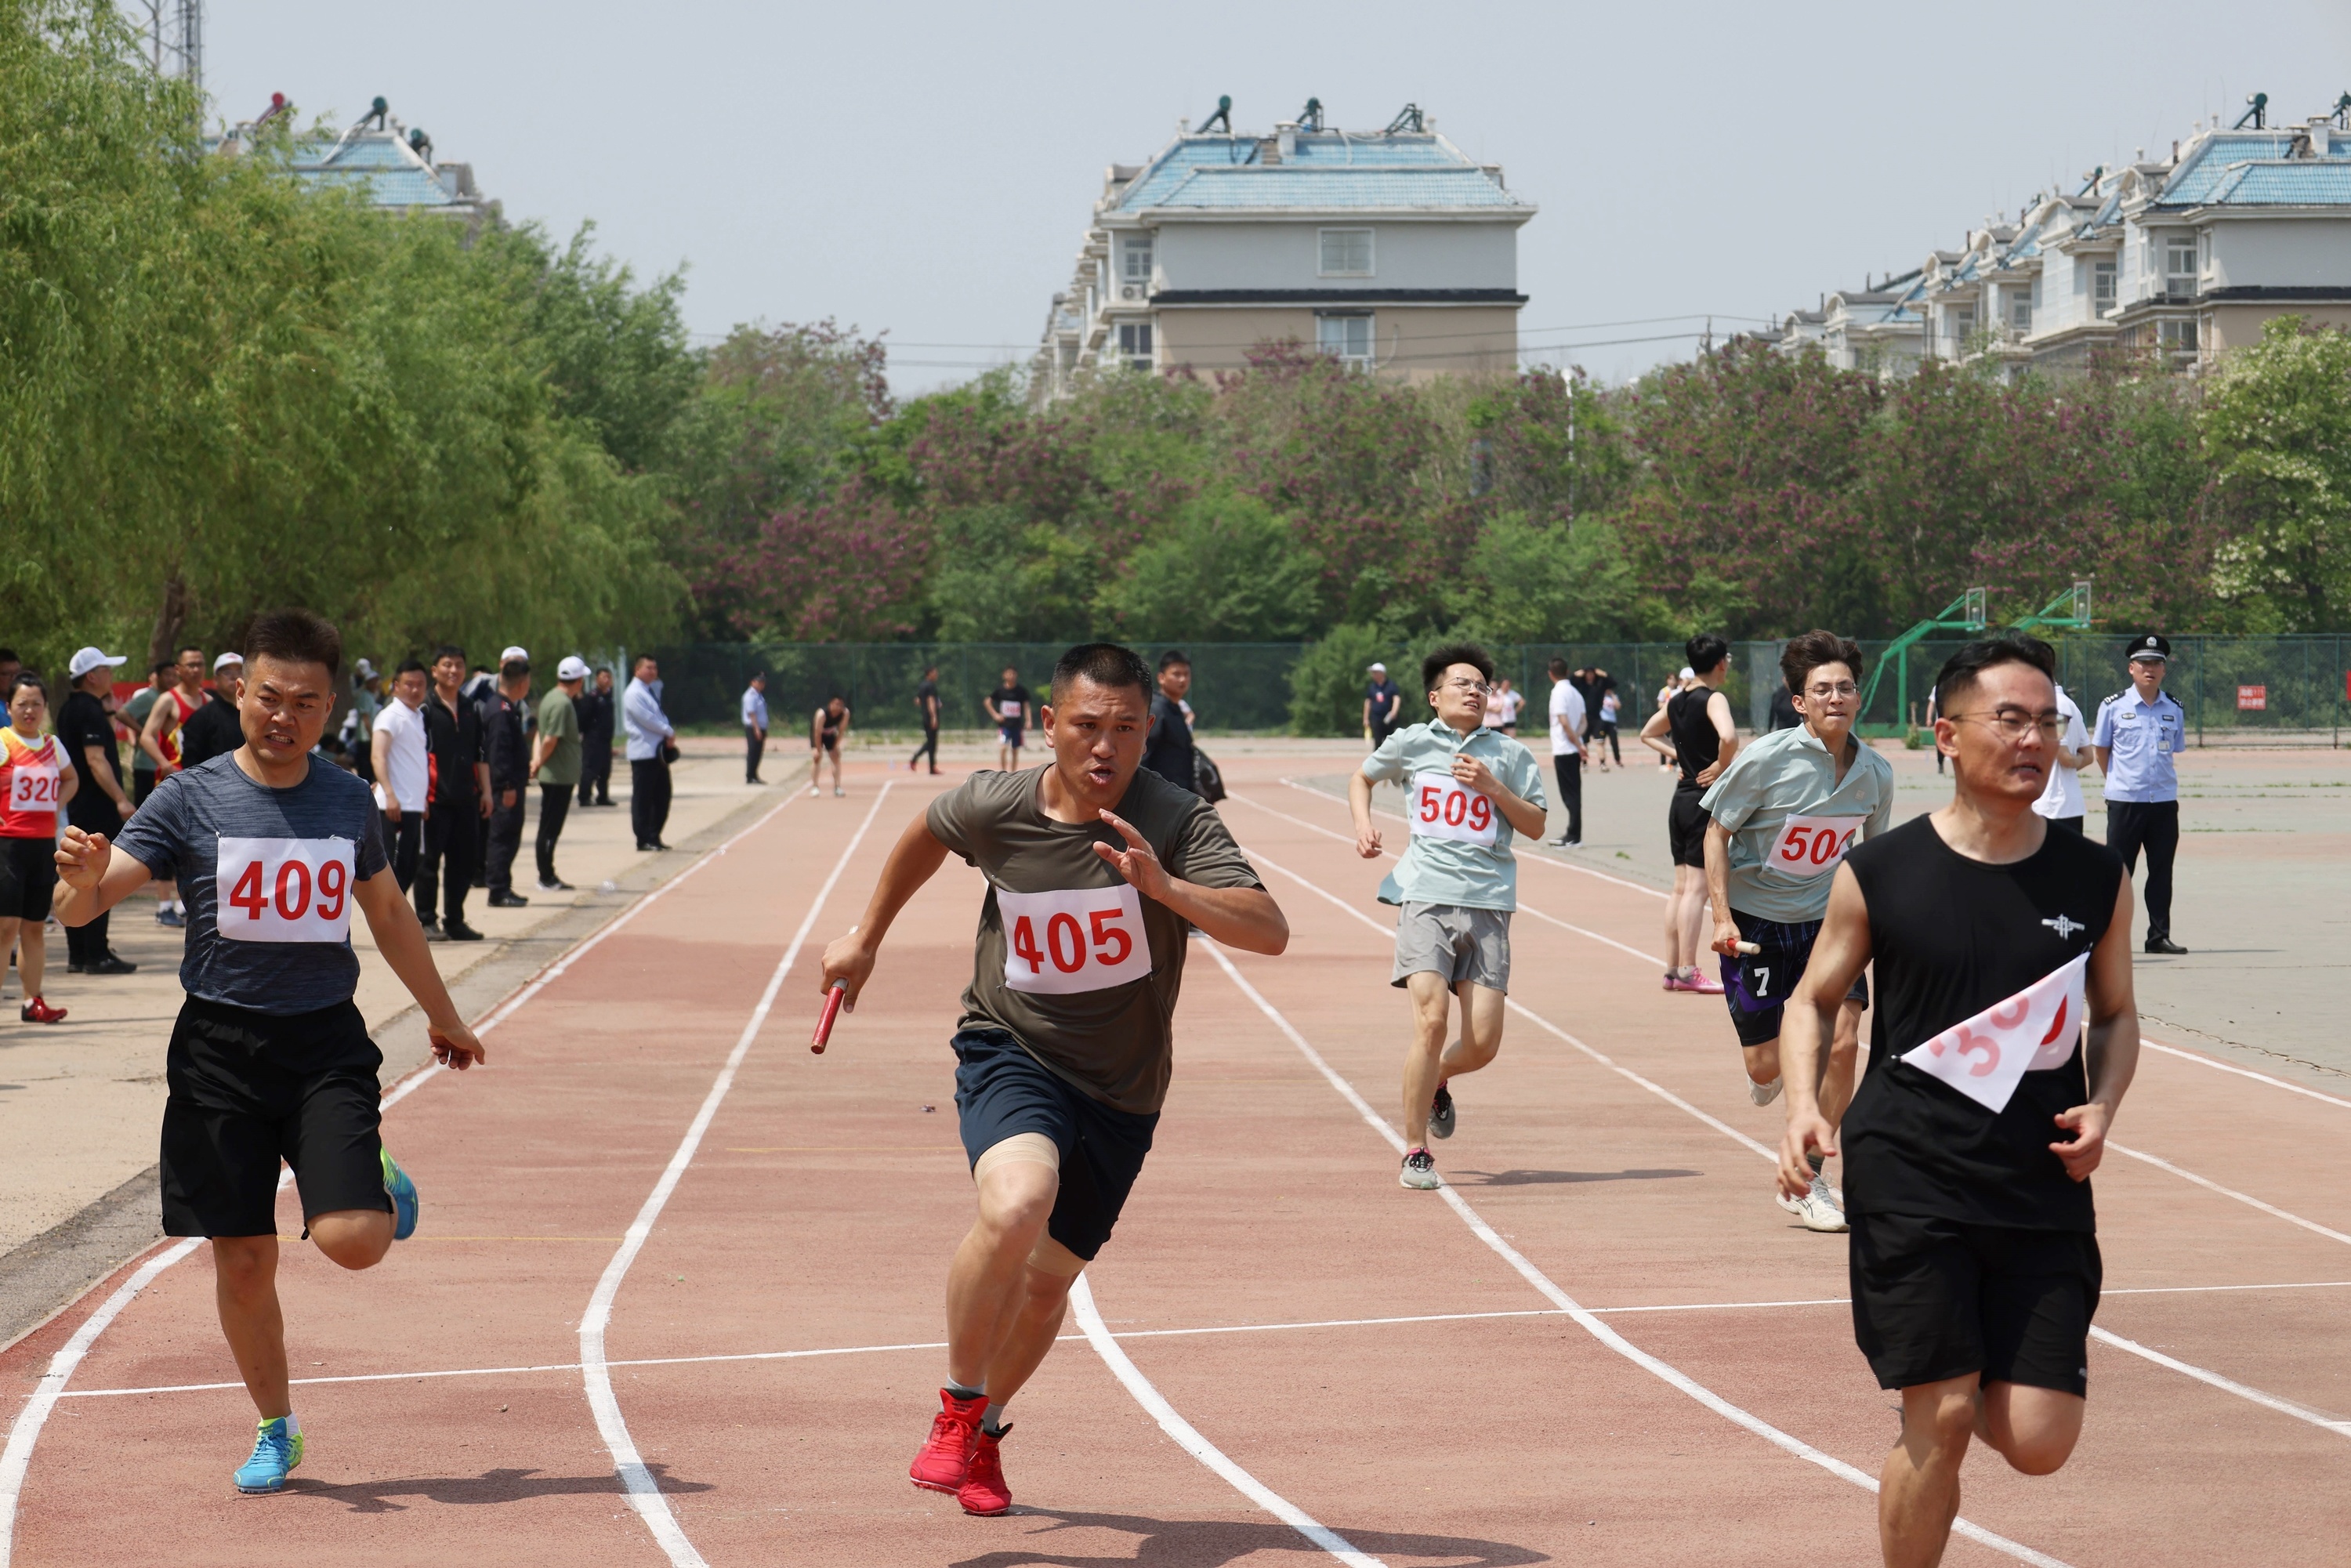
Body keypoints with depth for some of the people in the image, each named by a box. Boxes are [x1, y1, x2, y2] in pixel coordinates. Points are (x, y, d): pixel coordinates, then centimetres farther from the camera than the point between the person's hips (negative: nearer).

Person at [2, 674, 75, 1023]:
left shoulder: (52, 745, 11)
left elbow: (70, 779, 29)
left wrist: (57, 803, 12)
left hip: (44, 844, 6)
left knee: (34, 927, 10)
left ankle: (33, 1001, 16)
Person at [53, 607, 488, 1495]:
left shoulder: (347, 801, 5)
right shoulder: (191, 798, -4)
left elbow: (387, 911, 21)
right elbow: (85, 906, -9)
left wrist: (441, 1015, 30)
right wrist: (84, 878, -33)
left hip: (326, 1040, 1)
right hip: (220, 1046, -1)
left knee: (352, 1240, -16)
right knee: (243, 1261, 3)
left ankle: (384, 1189, 21)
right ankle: (275, 1430, 24)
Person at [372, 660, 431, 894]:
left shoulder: (418, 716, 18)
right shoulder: (391, 716, -10)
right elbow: (378, 757, -20)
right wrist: (389, 794, -31)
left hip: (414, 806, 9)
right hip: (395, 806, -9)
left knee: (408, 870, 11)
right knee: (394, 868, -10)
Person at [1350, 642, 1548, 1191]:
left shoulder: (1509, 754, 11)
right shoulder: (1411, 744, 9)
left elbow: (1536, 826, 9)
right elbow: (1361, 776, 26)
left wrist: (1490, 786, -4)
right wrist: (1363, 822, 8)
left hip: (1488, 904, 2)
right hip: (1427, 896, -2)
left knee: (1483, 1043, -4)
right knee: (1431, 1019, -17)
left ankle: (1437, 1082, 33)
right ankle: (1415, 1152, -5)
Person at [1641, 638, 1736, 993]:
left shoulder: (1676, 701, 10)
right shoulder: (1713, 699, -13)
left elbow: (1648, 734, 26)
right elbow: (1729, 737, -32)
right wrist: (1721, 767, -16)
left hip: (1681, 798, 8)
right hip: (1707, 800, -8)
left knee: (1681, 887, 12)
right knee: (1697, 888, -6)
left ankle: (1673, 969, 15)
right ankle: (1687, 971, -6)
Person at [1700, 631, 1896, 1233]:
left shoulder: (1875, 772, -6)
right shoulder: (1765, 759, -19)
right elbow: (1716, 832, -9)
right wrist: (1722, 917, -16)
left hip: (1827, 918, 3)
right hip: (1755, 919, -3)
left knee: (1842, 1043, -11)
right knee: (1765, 1065, -2)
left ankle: (1805, 1182, 5)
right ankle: (1769, 1065, 40)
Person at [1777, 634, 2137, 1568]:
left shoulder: (2096, 880, 4)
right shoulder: (1877, 875, -3)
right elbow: (1813, 1001, 8)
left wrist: (2102, 1107, -3)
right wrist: (1803, 1105, -10)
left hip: (2044, 1187, 3)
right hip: (1909, 1179, -2)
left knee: (2039, 1442, -3)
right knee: (1940, 1422, -7)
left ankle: (1954, 1387, 33)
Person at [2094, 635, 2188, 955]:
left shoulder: (2175, 709, 8)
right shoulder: (2113, 707, -2)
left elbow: (2176, 750, 17)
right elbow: (2101, 749, 7)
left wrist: (2161, 780, 10)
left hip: (2164, 801, 3)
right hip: (2124, 801, -3)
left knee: (2162, 871, 7)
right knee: (2119, 871, -1)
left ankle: (2159, 935, 13)